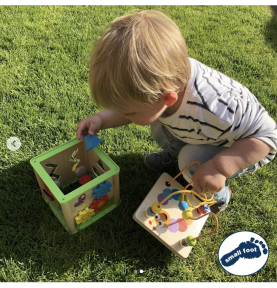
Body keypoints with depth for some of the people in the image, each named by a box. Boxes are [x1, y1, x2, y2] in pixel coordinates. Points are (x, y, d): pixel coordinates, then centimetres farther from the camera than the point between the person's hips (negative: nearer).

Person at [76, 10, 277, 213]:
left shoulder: (216, 112, -46)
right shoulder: (159, 78, -26)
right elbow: (133, 103, -5)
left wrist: (219, 168, -43)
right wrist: (101, 120, -19)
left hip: (240, 150, -5)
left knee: (193, 161, -28)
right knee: (159, 127, -8)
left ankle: (218, 195, 3)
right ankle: (175, 154, 25)